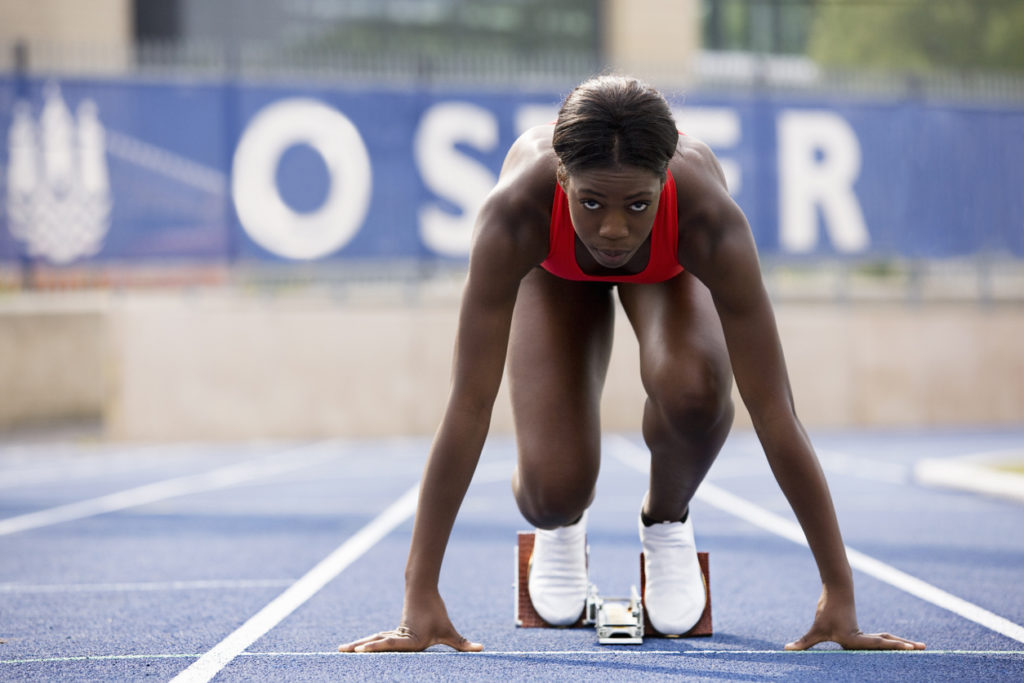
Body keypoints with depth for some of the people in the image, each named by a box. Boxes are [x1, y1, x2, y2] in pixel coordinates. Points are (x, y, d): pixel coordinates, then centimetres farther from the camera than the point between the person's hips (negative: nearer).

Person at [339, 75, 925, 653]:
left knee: (692, 386, -34)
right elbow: (470, 406, -41)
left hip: (670, 270, 0)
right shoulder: (517, 210, -44)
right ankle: (562, 524, 21)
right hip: (556, 273, 0)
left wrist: (839, 594, -39)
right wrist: (421, 599, -42)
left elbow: (773, 410, -39)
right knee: (553, 490, -19)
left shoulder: (711, 217, -43)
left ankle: (667, 520, 1)